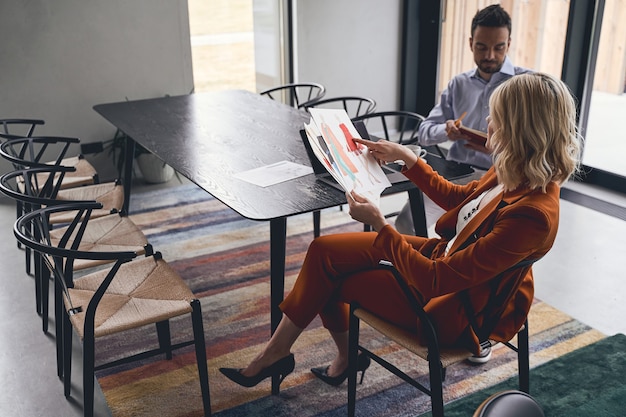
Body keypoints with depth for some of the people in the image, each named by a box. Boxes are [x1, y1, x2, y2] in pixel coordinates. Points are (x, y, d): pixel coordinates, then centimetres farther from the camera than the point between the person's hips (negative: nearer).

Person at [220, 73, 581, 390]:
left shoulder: (533, 214, -34)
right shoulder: (517, 174, -8)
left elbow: (436, 281, -31)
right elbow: (458, 198, 13)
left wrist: (379, 224, -24)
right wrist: (406, 157, 10)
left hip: (456, 306, -8)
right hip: (446, 255, 8)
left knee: (327, 279, 0)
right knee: (323, 251, 0)